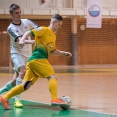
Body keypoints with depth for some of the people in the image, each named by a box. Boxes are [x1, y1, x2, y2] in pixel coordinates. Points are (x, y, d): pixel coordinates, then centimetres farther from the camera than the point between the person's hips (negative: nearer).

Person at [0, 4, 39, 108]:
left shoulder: (26, 22, 0)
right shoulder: (11, 28, -13)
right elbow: (20, 40, -27)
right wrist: (31, 41, -45)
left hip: (28, 53, 5)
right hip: (17, 52, -5)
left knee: (16, 81, 5)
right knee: (23, 71, -30)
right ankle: (17, 100, -30)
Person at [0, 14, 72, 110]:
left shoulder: (53, 36, 24)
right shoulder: (44, 30, -1)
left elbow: (52, 51, 36)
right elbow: (29, 32, -9)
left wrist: (63, 53, 28)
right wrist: (22, 40, -26)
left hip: (33, 61, 9)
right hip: (38, 59, -9)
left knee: (26, 85, 3)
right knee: (52, 77, -11)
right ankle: (55, 99, -20)